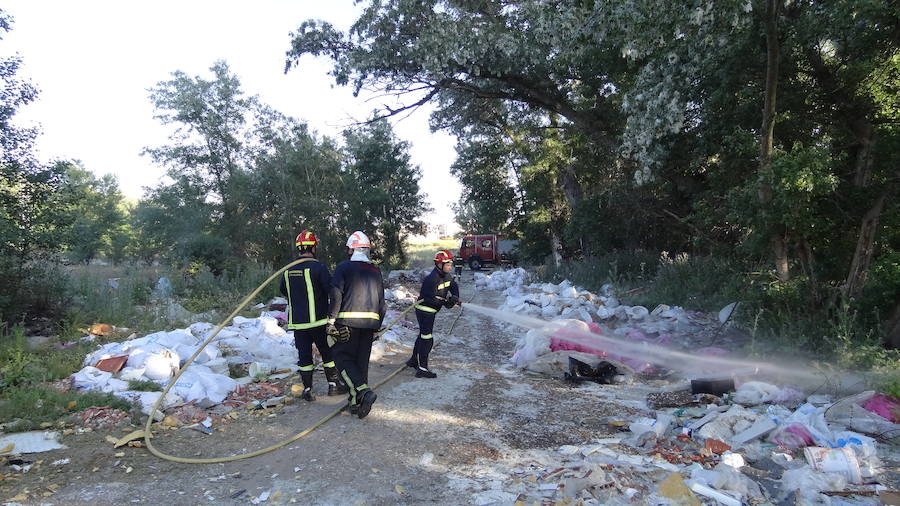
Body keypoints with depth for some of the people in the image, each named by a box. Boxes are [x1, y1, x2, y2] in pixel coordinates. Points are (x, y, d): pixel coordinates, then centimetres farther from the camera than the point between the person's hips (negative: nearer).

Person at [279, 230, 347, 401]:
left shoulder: (288, 270, 4)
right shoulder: (318, 267, -14)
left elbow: (284, 291, 19)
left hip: (297, 322, 4)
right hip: (318, 320, -4)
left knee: (304, 355, 10)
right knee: (328, 353, 11)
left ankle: (307, 390, 14)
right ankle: (333, 385, 19)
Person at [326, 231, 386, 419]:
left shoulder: (343, 267, 0)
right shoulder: (376, 271, 15)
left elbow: (336, 295, -11)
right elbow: (382, 303, 16)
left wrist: (331, 321, -7)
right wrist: (377, 327, 22)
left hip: (348, 321, -5)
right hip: (370, 322, 5)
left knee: (343, 356, 2)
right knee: (362, 360, 10)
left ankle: (364, 391, -15)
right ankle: (357, 401, 12)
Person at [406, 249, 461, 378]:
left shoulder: (447, 275, 2)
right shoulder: (432, 279, -26)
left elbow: (454, 286, 11)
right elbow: (431, 298, -28)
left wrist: (455, 297, -8)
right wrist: (447, 302, -28)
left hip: (432, 310, 10)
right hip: (424, 310, -10)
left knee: (423, 335, 22)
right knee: (427, 339, -10)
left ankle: (414, 360, 39)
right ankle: (422, 369, -6)